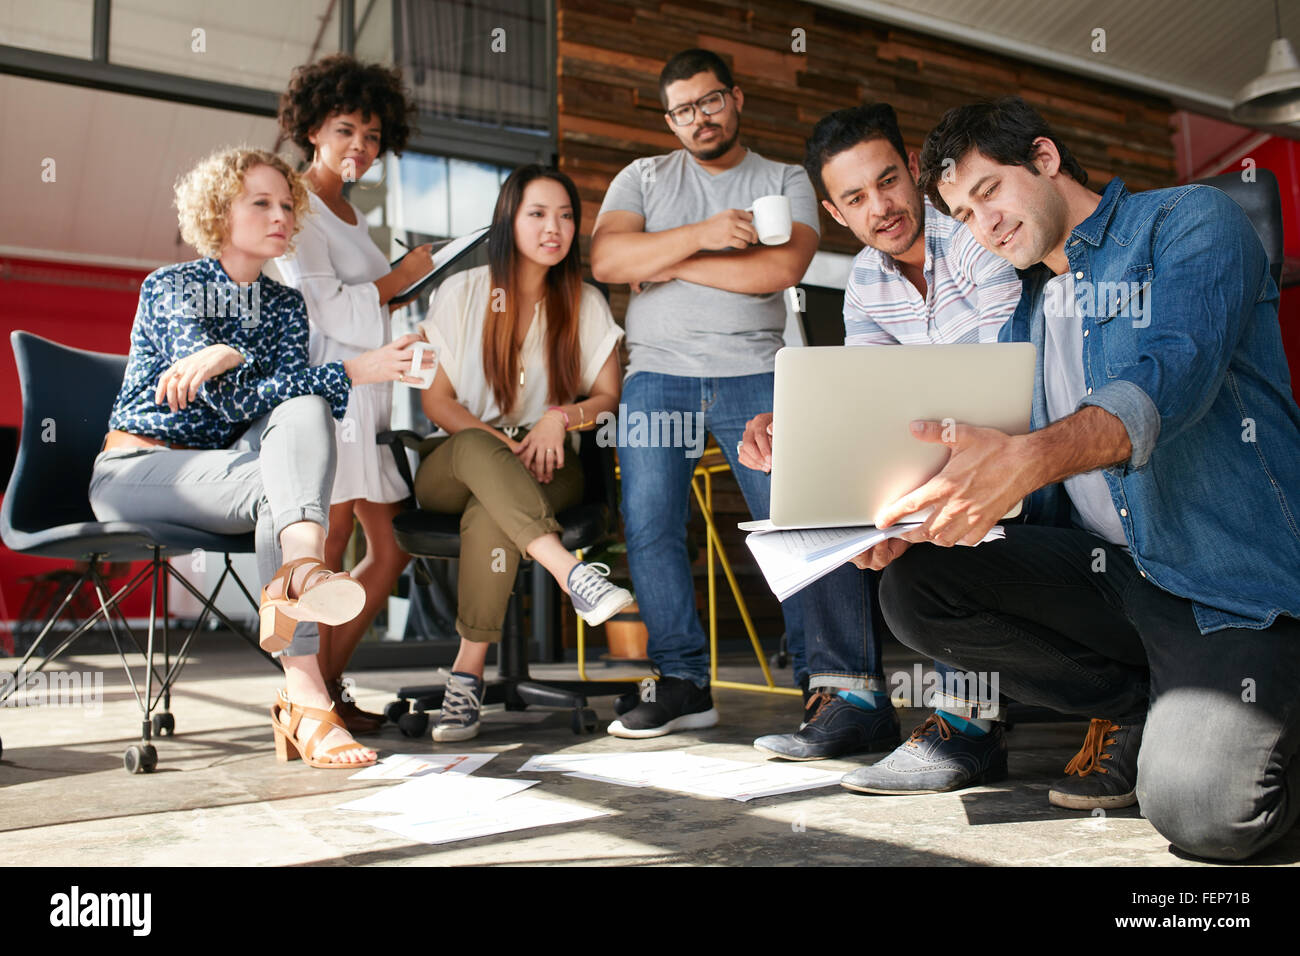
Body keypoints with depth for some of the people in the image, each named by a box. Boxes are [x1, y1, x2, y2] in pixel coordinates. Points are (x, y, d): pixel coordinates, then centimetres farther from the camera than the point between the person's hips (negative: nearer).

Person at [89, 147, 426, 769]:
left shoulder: (284, 306, 12)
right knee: (275, 482, -33)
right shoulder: (171, 288, -6)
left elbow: (295, 401, -7)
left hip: (222, 471, 4)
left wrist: (228, 357, -27)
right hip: (136, 468, -4)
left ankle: (299, 575, -51)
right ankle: (303, 699, -48)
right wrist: (353, 373, -29)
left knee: (306, 409, -27)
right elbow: (231, 397, -21)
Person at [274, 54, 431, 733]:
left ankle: (325, 684, 14)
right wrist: (401, 277, -4)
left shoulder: (348, 214, 23)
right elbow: (323, 306, -13)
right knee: (328, 537, -13)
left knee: (392, 546, 7)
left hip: (365, 391, 9)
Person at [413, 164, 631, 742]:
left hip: (545, 467, 0)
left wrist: (561, 416, -16)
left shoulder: (586, 303, 8)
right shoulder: (464, 292, 3)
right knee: (476, 447, -38)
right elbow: (436, 400, -2)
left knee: (490, 512, -36)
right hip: (450, 469, 0)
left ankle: (468, 673, -32)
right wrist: (503, 444, -18)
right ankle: (572, 572, -50)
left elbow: (610, 397, 6)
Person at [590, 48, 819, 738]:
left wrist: (668, 263, -5)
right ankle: (684, 683, 2)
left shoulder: (786, 181, 13)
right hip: (657, 376, 2)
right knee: (649, 527, -8)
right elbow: (605, 259, -2)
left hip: (753, 376, -1)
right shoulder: (643, 178, 16)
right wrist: (700, 234, -12)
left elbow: (781, 268, -7)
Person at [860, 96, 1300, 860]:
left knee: (1198, 809, -25)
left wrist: (1027, 458, -41)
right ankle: (1136, 705, 4)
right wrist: (914, 513, -8)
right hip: (1104, 567, 6)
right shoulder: (1025, 308, 17)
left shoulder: (1192, 221, -3)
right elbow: (988, 457, 14)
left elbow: (1174, 373, -23)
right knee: (912, 589, -13)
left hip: (1234, 579, -6)